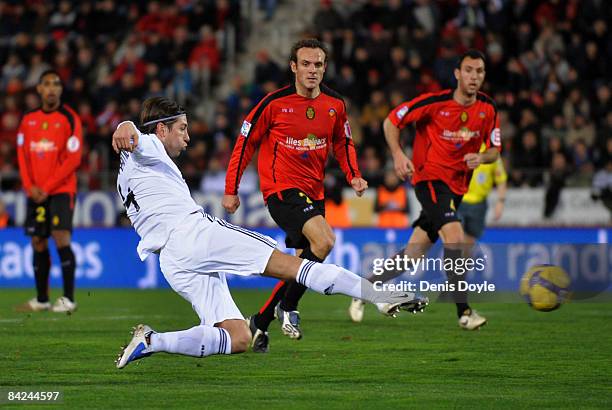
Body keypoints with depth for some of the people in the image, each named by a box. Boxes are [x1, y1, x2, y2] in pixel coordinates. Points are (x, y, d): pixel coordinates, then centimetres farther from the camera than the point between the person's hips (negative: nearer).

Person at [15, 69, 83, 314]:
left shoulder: (69, 118, -5)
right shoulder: (28, 120, 10)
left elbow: (73, 159, -9)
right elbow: (22, 155, 11)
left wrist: (47, 188, -12)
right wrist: (30, 187, -3)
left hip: (61, 190, -5)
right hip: (35, 192, 5)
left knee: (61, 238, -16)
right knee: (38, 243, 7)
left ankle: (68, 299, -14)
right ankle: (41, 299, 16)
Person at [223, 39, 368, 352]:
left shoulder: (335, 105, 3)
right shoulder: (274, 103, -10)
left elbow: (343, 142, 19)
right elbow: (245, 143, -2)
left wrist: (353, 175, 2)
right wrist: (231, 190, -2)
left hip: (314, 193, 6)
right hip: (280, 188, -6)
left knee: (304, 262, 8)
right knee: (324, 240, -26)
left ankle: (260, 321, 25)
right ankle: (287, 306, -9)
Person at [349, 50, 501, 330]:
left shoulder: (487, 108, 0)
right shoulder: (435, 102, -14)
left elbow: (494, 150, 9)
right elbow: (391, 121, -4)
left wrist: (481, 158, -14)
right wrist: (398, 155, -19)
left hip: (456, 186, 6)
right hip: (429, 178, -6)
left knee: (413, 255, 7)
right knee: (454, 235, -26)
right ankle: (463, 312, -21)